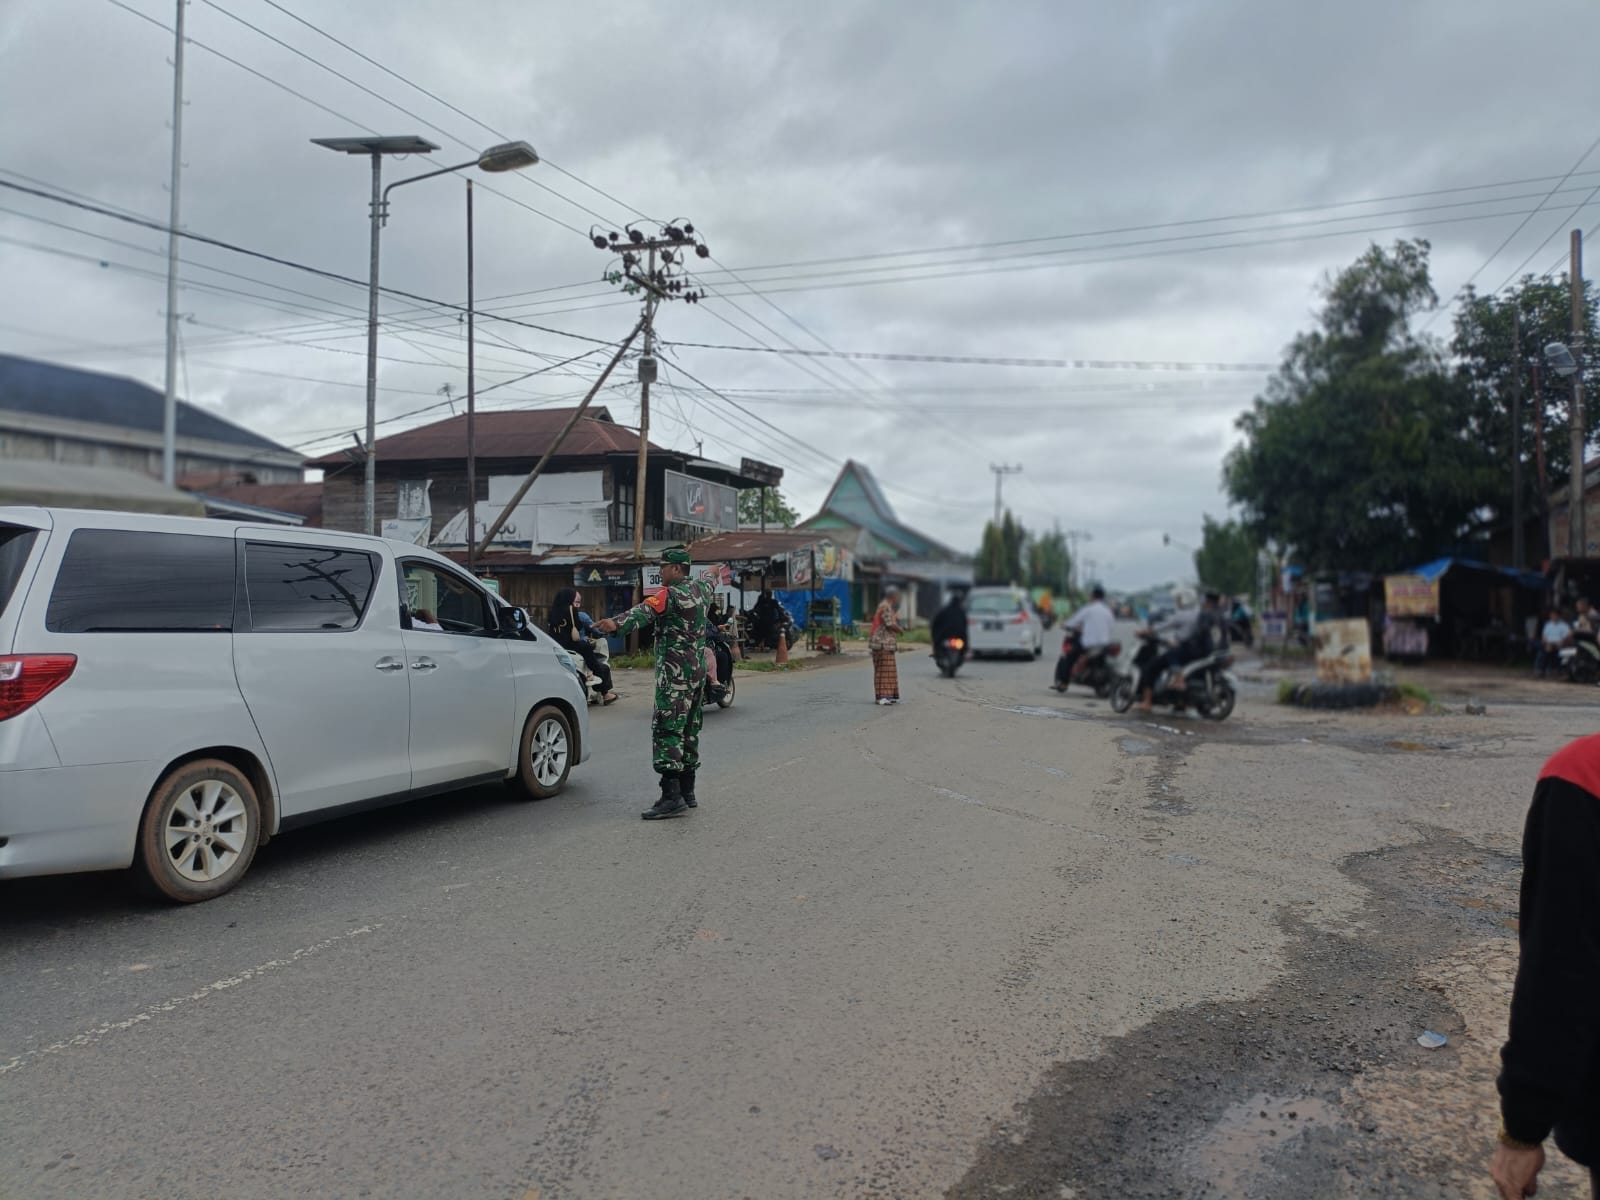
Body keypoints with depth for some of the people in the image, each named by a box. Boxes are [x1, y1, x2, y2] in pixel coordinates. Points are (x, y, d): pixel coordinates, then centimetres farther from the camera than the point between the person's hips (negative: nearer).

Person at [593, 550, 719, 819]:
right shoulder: (699, 590, 12)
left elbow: (644, 612, -32)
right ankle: (687, 791, 23)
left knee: (666, 731, -11)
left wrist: (615, 624, -48)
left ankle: (672, 796, -17)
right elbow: (708, 578, 38)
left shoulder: (671, 595, -13)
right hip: (698, 673, 9)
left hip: (675, 675, -9)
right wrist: (713, 571, 61)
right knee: (688, 731, 16)